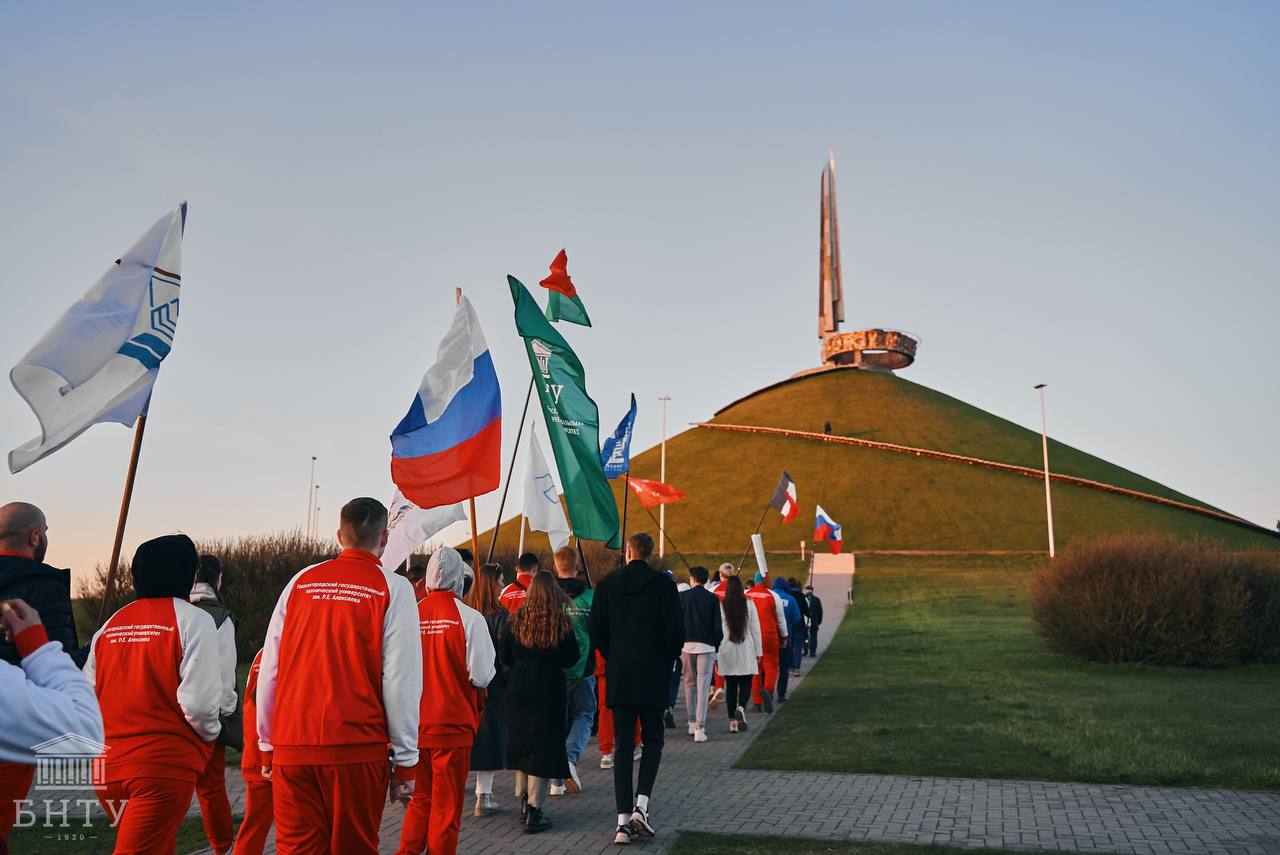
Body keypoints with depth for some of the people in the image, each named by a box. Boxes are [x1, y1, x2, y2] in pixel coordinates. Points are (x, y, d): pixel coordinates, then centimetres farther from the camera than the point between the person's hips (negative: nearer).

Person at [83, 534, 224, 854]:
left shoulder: (111, 624, 10)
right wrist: (210, 733, 3)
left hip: (108, 767, 7)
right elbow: (199, 700, -18)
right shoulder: (193, 620, -9)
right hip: (165, 766, -7)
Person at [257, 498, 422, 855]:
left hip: (291, 748, 3)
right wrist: (406, 762, 0)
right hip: (357, 748, -3)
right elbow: (401, 681, -7)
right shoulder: (393, 589, -3)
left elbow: (269, 670, 10)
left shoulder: (300, 582, 8)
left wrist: (267, 745, 19)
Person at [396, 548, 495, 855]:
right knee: (447, 803, 9)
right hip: (453, 725, -3)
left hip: (415, 724, 4)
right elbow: (482, 676, -12)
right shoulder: (469, 618, -13)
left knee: (420, 798, 19)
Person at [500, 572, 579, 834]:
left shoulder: (516, 620, -3)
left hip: (518, 686, 3)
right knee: (542, 744, 1)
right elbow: (571, 658, -3)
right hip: (549, 687, -3)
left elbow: (504, 658, 2)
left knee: (520, 741, 17)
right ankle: (534, 812, 0)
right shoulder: (561, 622, -9)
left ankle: (523, 801, 25)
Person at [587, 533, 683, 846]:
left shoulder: (607, 584, 2)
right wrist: (668, 658, 8)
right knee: (652, 740, 13)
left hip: (618, 674, 2)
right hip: (653, 674, -2)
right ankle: (641, 805, -3)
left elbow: (595, 628, 2)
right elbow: (675, 628, -10)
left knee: (623, 744, 6)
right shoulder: (663, 583, -5)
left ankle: (623, 821, 3)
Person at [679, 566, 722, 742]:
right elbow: (717, 626, -1)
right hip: (706, 646, -1)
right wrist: (718, 646, 9)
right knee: (703, 687, -3)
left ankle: (692, 723, 24)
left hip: (687, 644, 1)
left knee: (689, 684, 17)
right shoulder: (712, 598, 0)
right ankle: (700, 729, -8)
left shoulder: (683, 597, 2)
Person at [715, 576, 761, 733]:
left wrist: (715, 655, 6)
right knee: (745, 683, 7)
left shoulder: (720, 606, -3)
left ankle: (733, 722, 6)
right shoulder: (749, 605, -2)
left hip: (727, 650, 0)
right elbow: (755, 630, 1)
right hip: (746, 651, 0)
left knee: (730, 686, 6)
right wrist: (758, 652, 9)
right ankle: (741, 707, -20)